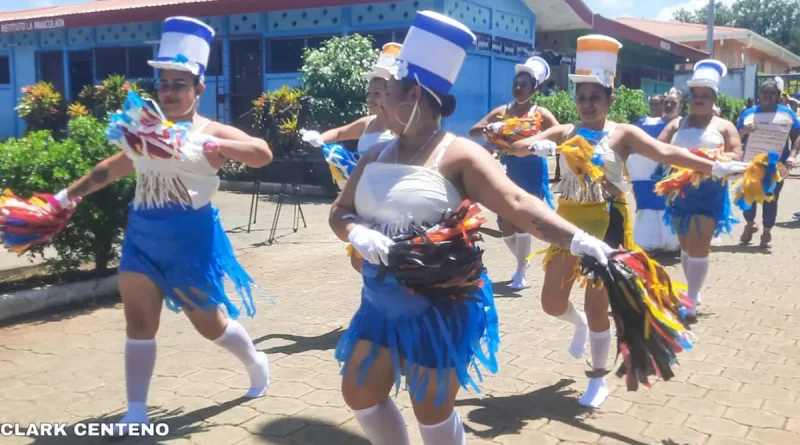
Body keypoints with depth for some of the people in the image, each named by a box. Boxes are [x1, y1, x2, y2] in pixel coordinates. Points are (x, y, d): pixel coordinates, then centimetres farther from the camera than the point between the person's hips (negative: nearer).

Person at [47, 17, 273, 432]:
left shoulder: (210, 132, -7)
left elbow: (263, 153, -22)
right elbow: (110, 169, 24)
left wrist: (218, 146, -34)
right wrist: (69, 195, 26)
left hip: (190, 237, -5)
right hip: (142, 235, 5)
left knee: (208, 321, 6)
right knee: (139, 322, 3)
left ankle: (255, 362, 36)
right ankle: (136, 412, 13)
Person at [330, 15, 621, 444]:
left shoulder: (459, 156, -15)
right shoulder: (375, 157, 6)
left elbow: (517, 204, -25)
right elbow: (339, 212, 8)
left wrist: (578, 239, -40)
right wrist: (358, 234, -16)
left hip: (441, 308, -6)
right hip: (382, 303, 7)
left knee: (432, 409, 6)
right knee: (360, 393, 14)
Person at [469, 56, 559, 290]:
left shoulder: (541, 114, -1)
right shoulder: (501, 111, 6)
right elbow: (473, 131, -1)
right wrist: (490, 128, -22)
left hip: (531, 173, -3)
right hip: (508, 173, 4)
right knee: (506, 225, 5)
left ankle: (521, 271, 8)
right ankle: (523, 261, 32)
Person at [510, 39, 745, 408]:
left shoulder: (623, 134, -5)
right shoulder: (564, 133, 5)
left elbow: (666, 153, -17)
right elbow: (518, 146, -1)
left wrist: (715, 167, -29)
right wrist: (538, 145, -25)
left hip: (606, 222, -4)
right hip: (570, 221, 4)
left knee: (597, 304, 1)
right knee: (552, 301, 4)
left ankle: (599, 379, 21)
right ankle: (579, 324, 42)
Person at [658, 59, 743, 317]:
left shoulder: (724, 127, 5)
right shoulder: (677, 125, 12)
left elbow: (736, 156, -7)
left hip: (708, 194, -3)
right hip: (680, 192, 4)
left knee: (699, 247, -7)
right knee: (686, 245, 12)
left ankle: (692, 300, 1)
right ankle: (692, 292, 26)